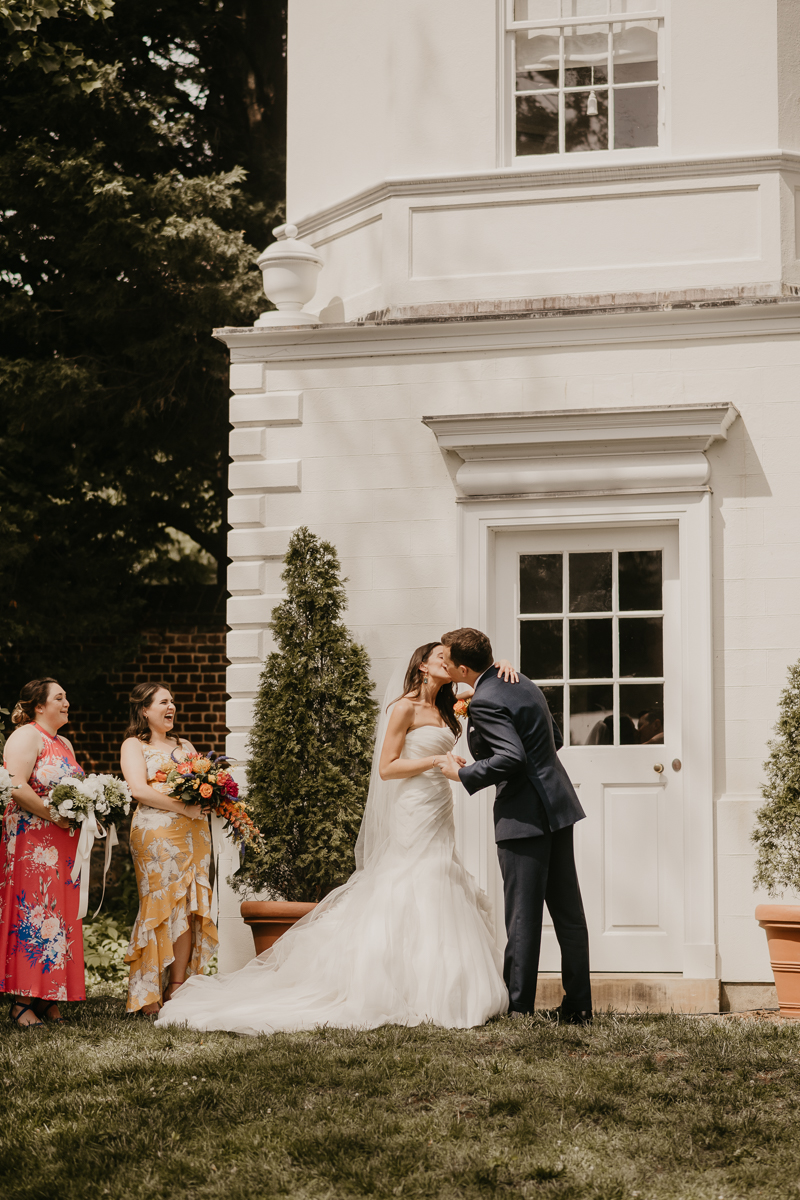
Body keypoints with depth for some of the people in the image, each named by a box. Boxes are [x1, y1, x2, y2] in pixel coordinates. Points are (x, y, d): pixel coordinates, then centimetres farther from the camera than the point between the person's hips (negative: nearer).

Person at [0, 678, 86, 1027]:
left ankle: (47, 997, 9)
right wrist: (57, 816, -19)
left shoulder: (64, 743, 21)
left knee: (61, 916, 5)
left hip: (63, 843, 9)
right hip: (31, 841, -9)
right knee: (31, 913, -9)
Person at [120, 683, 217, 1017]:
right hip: (156, 833, -6)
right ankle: (149, 997, -8)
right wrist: (185, 808, -15)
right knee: (161, 907, -10)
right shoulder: (134, 746, 5)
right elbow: (139, 790, -10)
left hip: (194, 833, 6)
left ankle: (176, 989, 0)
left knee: (189, 909, -1)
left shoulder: (185, 746, 24)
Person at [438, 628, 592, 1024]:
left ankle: (518, 1010, 2)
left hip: (524, 817, -9)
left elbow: (511, 758, -25)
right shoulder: (522, 683, 12)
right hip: (557, 805, 9)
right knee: (568, 913, 12)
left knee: (523, 918, -3)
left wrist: (463, 774, -13)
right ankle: (578, 1007, 17)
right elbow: (556, 739, 19)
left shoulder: (485, 702, -16)